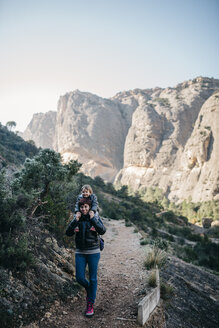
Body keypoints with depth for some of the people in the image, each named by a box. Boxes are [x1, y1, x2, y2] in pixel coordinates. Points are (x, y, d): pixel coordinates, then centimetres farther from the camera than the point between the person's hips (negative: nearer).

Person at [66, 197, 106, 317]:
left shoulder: (95, 218, -5)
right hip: (80, 253, 2)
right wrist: (75, 220, -18)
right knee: (80, 278, 4)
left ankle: (90, 304, 21)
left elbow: (102, 231, -20)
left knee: (93, 278, 5)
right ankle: (89, 289, 37)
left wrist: (92, 219, -21)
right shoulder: (76, 219, 2)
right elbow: (68, 233, -10)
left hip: (93, 252, -2)